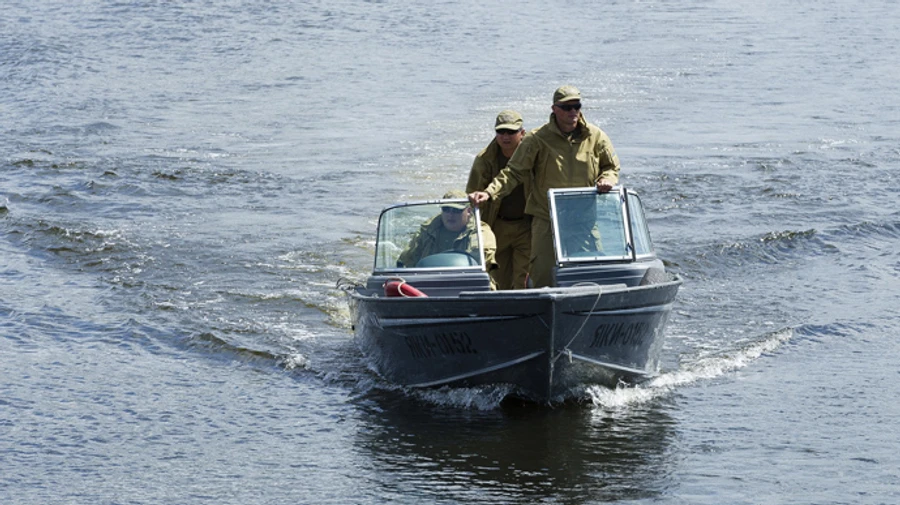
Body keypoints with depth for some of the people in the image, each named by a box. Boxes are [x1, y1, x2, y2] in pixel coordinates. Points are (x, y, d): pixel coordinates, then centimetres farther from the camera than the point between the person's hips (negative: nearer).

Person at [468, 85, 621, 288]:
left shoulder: (596, 137, 6)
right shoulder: (537, 140, -2)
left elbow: (611, 166, 19)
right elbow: (514, 172, -3)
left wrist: (607, 179, -4)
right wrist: (489, 192, -16)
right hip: (547, 218, -2)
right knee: (543, 275, -11)